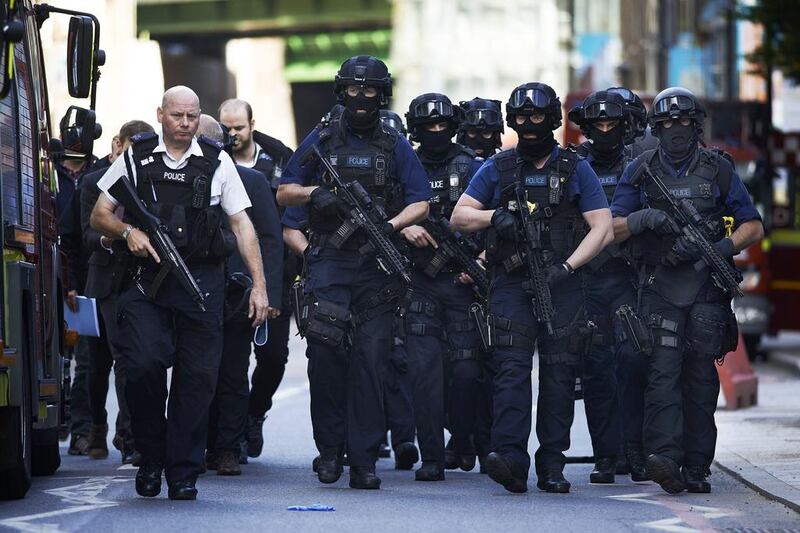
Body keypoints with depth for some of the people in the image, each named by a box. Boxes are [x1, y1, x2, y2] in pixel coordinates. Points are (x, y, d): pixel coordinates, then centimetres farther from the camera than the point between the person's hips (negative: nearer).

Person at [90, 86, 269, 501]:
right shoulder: (136, 158, 8)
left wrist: (259, 285, 2)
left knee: (197, 379, -1)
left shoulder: (217, 162, 10)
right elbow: (99, 216, 11)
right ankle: (151, 457, 2)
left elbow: (241, 224, 9)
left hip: (202, 283, 1)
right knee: (144, 364, -17)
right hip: (146, 279, -1)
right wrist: (128, 231, -11)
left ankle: (184, 474, 7)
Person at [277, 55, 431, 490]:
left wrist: (391, 225, -15)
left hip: (377, 264, 1)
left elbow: (420, 204, 5)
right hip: (330, 260, -1)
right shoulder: (321, 140, 10)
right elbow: (284, 193, 12)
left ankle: (363, 460, 0)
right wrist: (316, 193, -8)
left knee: (371, 358, -3)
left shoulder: (395, 146, 10)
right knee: (327, 348, -14)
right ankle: (330, 449, 0)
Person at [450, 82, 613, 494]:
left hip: (562, 289, 0)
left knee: (558, 376, 1)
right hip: (512, 286, 0)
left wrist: (566, 267, -11)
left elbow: (602, 228, 2)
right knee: (511, 370, -13)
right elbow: (458, 217, 10)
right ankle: (510, 460, -24)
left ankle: (552, 466, 7)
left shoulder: (576, 170, 7)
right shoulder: (497, 169, 10)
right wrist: (495, 216, -10)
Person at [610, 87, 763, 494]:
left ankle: (696, 468, 4)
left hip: (706, 288, 1)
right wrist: (644, 218, -13)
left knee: (701, 377, 2)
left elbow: (753, 226, 8)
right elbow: (612, 228, 7)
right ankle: (665, 458, -25)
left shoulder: (718, 170, 7)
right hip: (659, 288, 0)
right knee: (663, 372, -13)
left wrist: (723, 247, -11)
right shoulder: (640, 172, 8)